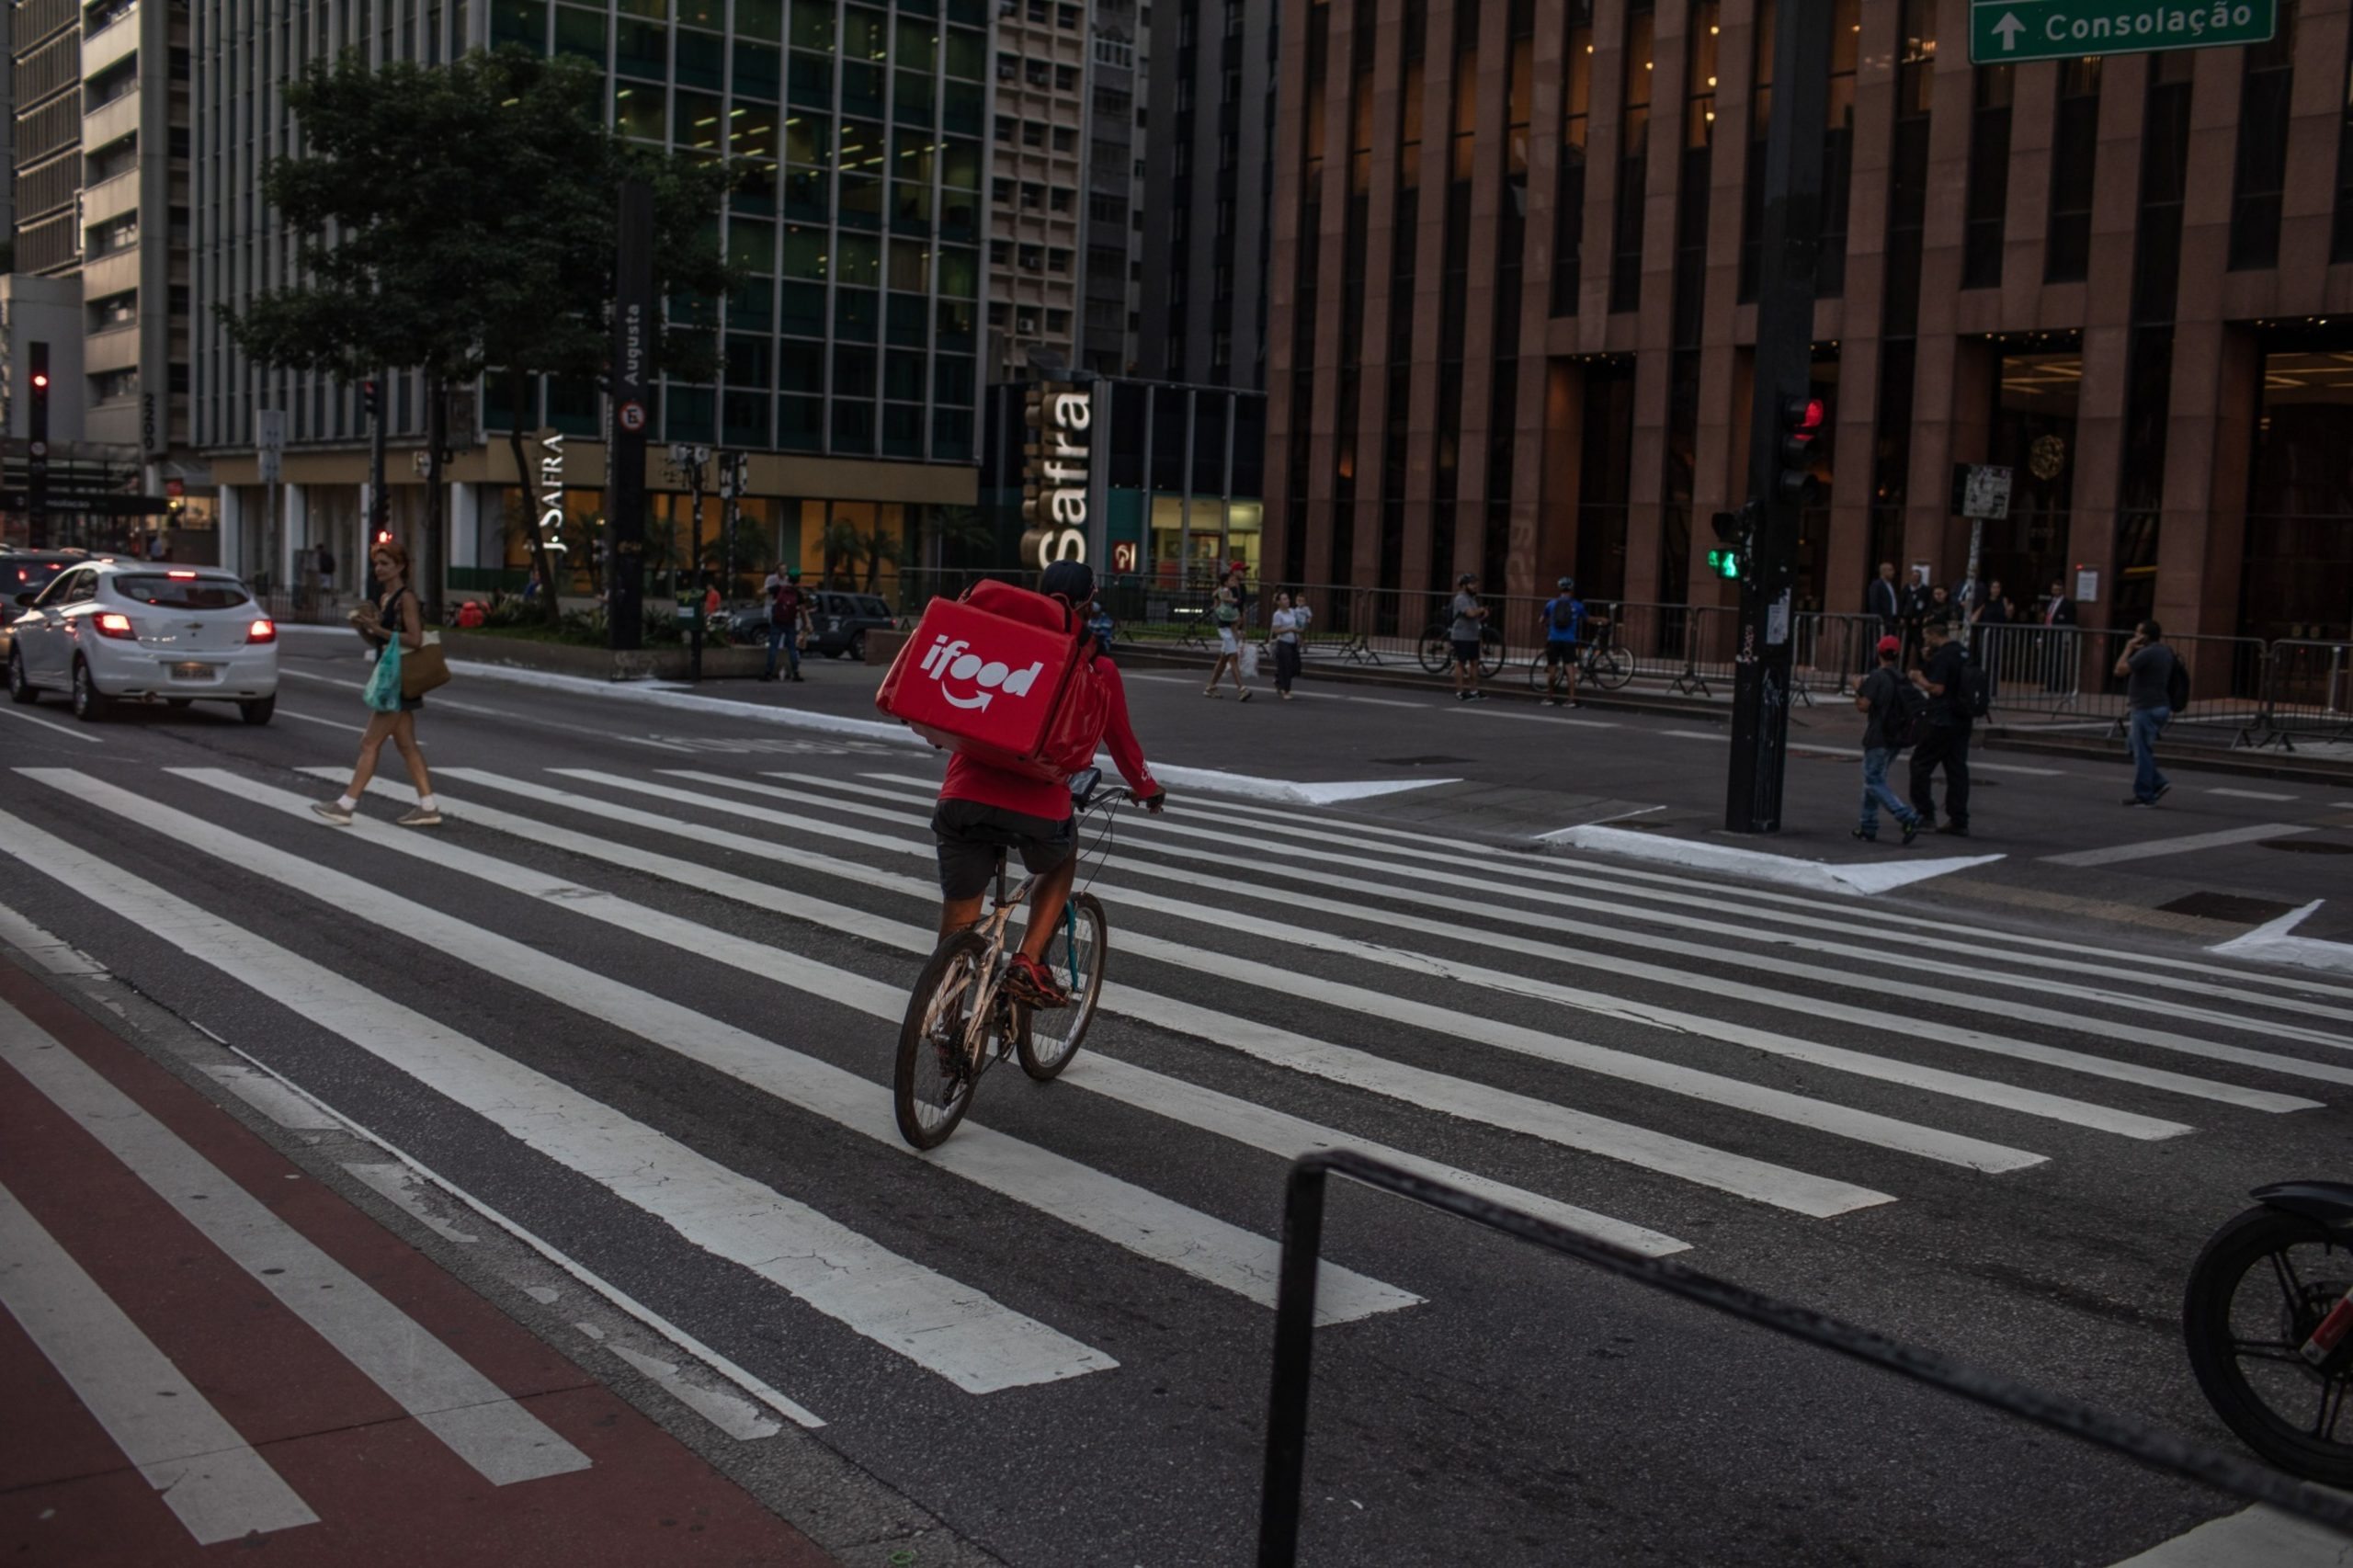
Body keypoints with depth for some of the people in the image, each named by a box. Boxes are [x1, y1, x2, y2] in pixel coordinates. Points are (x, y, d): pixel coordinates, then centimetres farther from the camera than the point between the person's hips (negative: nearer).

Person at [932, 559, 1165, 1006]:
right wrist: (1147, 789, 39)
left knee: (957, 928, 14)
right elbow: (1120, 739, 21)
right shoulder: (1096, 668, 9)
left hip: (963, 798, 2)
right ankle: (1029, 965, 15)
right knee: (1061, 863, 32)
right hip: (1037, 810, -2)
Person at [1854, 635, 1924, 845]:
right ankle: (1868, 827, 18)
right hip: (1896, 738, 8)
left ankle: (1908, 818, -22)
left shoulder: (1876, 677, -13)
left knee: (1875, 783, -6)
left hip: (1878, 738, -8)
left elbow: (1863, 705, -18)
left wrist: (1857, 691, -1)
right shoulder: (1903, 679, 10)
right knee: (1873, 780, 17)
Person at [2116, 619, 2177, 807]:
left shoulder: (2147, 653, -18)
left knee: (2142, 752, -2)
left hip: (2147, 708, -10)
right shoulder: (2164, 651, 11)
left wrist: (2128, 649, -9)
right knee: (2137, 749, 17)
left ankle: (2144, 795, 3)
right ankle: (2158, 783, 14)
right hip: (2160, 706, 10)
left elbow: (2120, 670, -21)